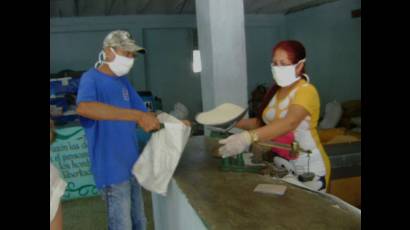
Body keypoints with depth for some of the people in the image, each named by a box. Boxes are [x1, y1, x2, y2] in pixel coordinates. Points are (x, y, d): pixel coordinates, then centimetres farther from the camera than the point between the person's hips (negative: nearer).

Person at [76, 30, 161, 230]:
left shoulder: (123, 81, 10)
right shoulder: (91, 78, -14)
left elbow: (142, 113, 14)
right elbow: (83, 107, -36)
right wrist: (137, 116, -37)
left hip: (131, 165, 8)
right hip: (112, 169, -8)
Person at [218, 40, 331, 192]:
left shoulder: (306, 90, -18)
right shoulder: (275, 91, 6)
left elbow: (289, 122, -36)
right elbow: (262, 122, 7)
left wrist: (248, 137, -48)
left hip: (308, 168, -6)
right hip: (281, 163, 6)